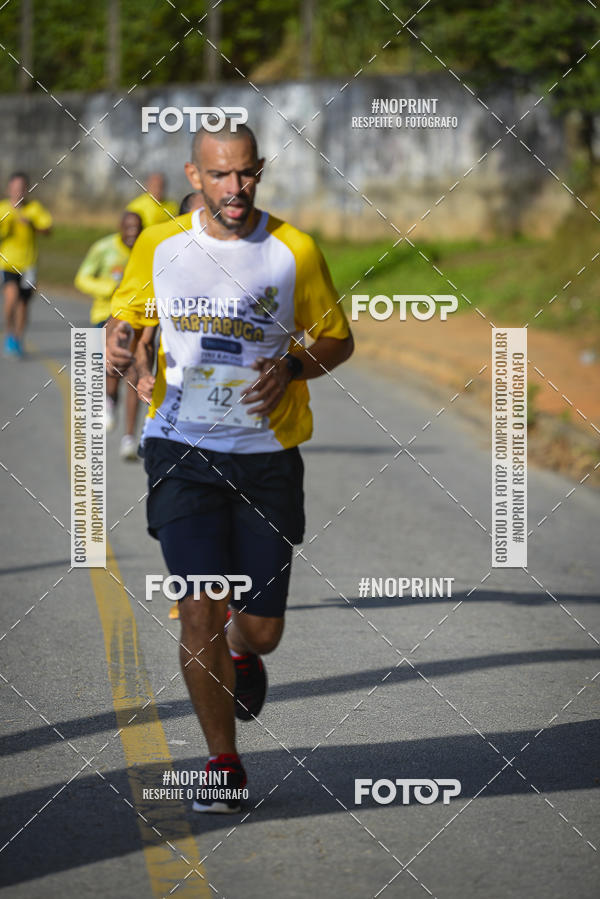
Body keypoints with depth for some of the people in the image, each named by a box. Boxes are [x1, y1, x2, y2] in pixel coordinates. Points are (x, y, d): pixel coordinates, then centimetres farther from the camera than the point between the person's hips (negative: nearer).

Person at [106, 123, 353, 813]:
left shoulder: (294, 251, -1)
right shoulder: (158, 246, 1)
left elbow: (336, 339, 9)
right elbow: (125, 319, 15)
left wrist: (291, 368, -11)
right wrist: (124, 349, -9)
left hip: (267, 455, 0)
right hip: (182, 451, 0)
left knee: (260, 626, 2)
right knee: (199, 609, -11)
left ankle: (242, 656, 42)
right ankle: (223, 765, 4)